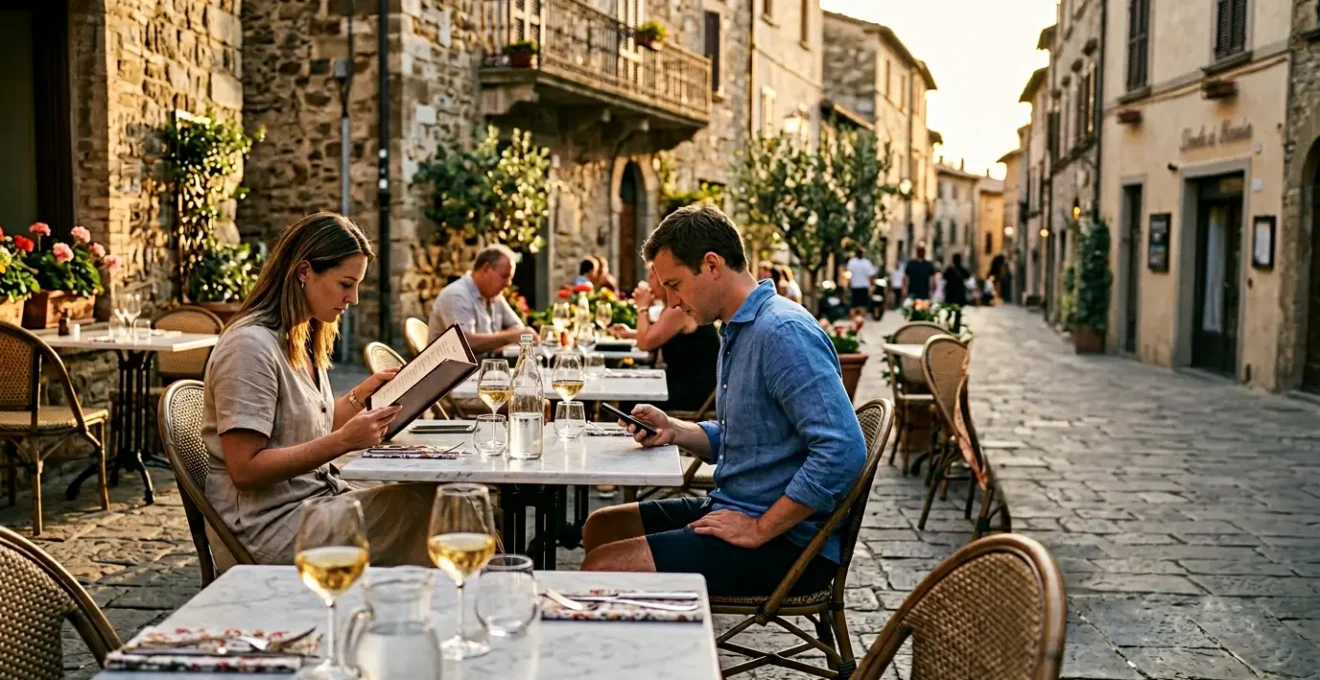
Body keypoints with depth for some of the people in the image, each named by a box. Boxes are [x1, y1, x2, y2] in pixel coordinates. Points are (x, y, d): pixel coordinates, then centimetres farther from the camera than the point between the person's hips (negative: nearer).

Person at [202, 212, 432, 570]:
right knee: (423, 508, -22)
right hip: (266, 530, -9)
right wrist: (344, 441, -25)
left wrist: (363, 393, 7)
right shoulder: (251, 346, -16)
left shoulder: (303, 339, 13)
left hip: (314, 504, 9)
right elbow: (245, 468, -20)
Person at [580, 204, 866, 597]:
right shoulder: (737, 331, 14)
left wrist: (759, 529, -22)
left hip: (786, 543, -10)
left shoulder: (783, 332, -20)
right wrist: (674, 431, 4)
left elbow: (843, 452, -28)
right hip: (735, 508, 10)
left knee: (603, 567, -18)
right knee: (601, 527, 17)